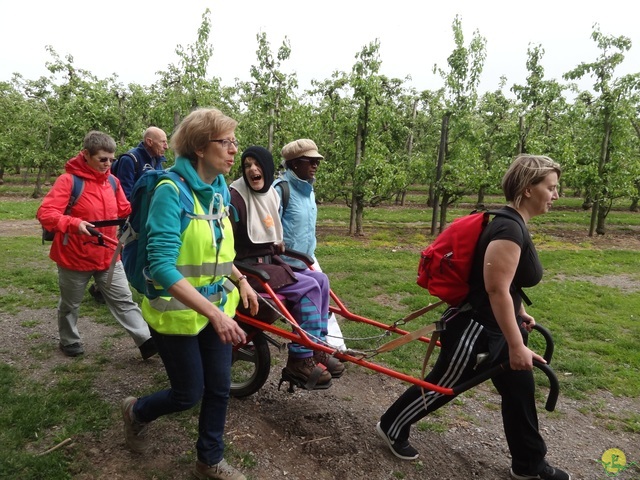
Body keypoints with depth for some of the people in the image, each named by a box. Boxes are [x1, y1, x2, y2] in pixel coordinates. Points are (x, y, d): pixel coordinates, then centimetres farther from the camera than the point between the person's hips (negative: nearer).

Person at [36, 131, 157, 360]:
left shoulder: (112, 181, 2)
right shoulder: (68, 180, -17)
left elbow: (124, 210, 9)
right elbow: (45, 213, -25)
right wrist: (74, 223, -40)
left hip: (108, 256, 5)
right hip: (75, 257, -4)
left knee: (124, 299, 5)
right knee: (70, 304, 17)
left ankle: (146, 341, 6)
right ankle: (69, 341, 39)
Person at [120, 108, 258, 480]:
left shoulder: (220, 189, 1)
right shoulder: (171, 191, -22)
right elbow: (162, 267, -29)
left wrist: (240, 280, 4)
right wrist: (213, 313, -34)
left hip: (218, 307, 6)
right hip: (178, 311, -6)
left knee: (219, 388, 12)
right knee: (189, 394, 9)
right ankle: (136, 412, 42)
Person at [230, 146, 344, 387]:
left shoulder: (272, 194, 10)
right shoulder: (235, 196, -13)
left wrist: (277, 246, 9)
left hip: (269, 263, 8)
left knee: (320, 279, -6)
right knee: (308, 286, -20)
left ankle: (316, 348, 3)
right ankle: (299, 359, -10)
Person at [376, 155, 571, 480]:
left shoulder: (513, 225, 7)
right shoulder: (508, 228, -25)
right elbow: (496, 290, -28)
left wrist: (519, 313, 29)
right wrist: (517, 346, -24)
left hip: (498, 327, 10)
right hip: (475, 329, -10)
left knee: (520, 393, 18)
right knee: (441, 387, 8)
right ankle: (390, 428, 30)